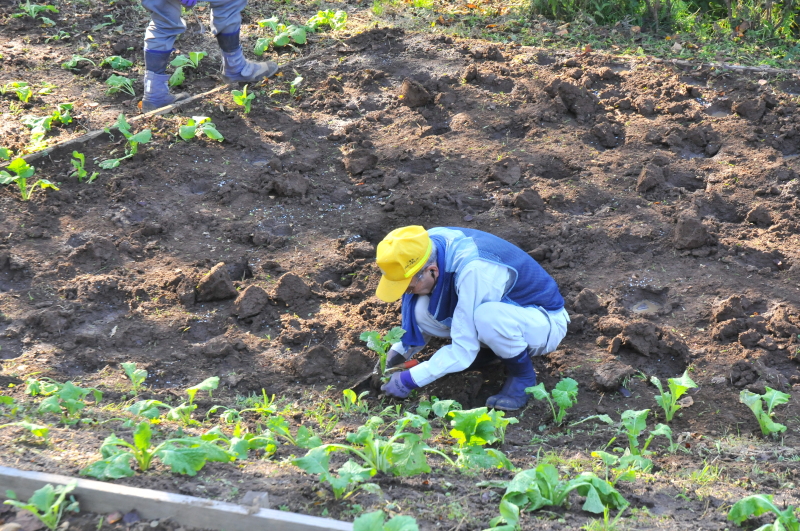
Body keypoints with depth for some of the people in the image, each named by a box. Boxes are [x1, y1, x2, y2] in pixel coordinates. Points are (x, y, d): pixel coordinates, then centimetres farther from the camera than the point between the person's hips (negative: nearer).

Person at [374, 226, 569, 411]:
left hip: (545, 324, -7)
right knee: (420, 308, -15)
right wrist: (398, 352, 1)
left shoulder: (473, 271, -37)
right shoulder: (428, 243, -15)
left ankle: (523, 375, -12)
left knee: (487, 315, -39)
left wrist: (409, 380, -23)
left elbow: (463, 352, -30)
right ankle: (489, 350, 6)